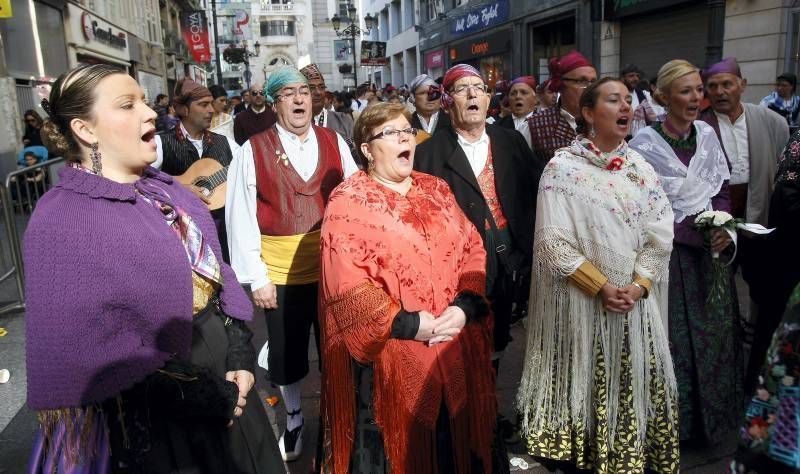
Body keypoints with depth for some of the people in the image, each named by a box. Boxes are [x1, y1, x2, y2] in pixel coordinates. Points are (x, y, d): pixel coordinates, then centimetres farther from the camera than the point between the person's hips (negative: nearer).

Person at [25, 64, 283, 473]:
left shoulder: (163, 188, 4)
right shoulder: (63, 222, -18)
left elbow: (214, 267, 5)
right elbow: (87, 353, -23)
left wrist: (240, 353, -7)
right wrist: (201, 396, -19)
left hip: (224, 368, 7)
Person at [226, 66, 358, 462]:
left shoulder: (334, 142, 2)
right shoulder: (253, 150, -5)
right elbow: (240, 216, -7)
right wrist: (256, 277, -10)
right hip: (281, 273, -1)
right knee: (287, 353, 14)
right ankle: (293, 421, 37)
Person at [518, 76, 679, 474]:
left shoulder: (642, 168, 7)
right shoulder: (562, 167, -7)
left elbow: (660, 236, 3)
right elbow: (553, 241, -13)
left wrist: (637, 287, -10)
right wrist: (601, 287, -14)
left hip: (635, 302, 4)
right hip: (581, 302, -4)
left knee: (633, 390, 9)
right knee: (582, 386, 7)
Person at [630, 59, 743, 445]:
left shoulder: (707, 134, 5)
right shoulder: (645, 144, -12)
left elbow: (721, 191, 9)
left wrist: (721, 228, -10)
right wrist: (696, 235, -17)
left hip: (710, 252, 5)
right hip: (670, 254, -5)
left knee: (713, 334, 13)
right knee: (675, 337, 4)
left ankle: (712, 417, 32)